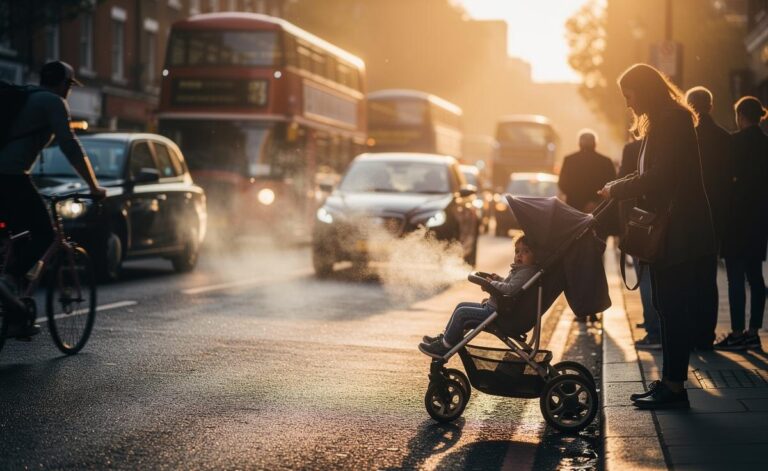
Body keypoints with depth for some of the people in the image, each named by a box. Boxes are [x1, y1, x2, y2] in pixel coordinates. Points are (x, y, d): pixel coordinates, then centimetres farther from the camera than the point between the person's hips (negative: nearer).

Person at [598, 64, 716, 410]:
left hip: (679, 233, -10)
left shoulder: (673, 121, -14)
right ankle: (669, 382, 16)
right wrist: (617, 191, 8)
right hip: (668, 232, 10)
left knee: (672, 308, -8)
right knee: (668, 307, 11)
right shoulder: (663, 122, 18)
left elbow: (659, 178, -21)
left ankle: (675, 387, -5)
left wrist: (616, 190, -11)